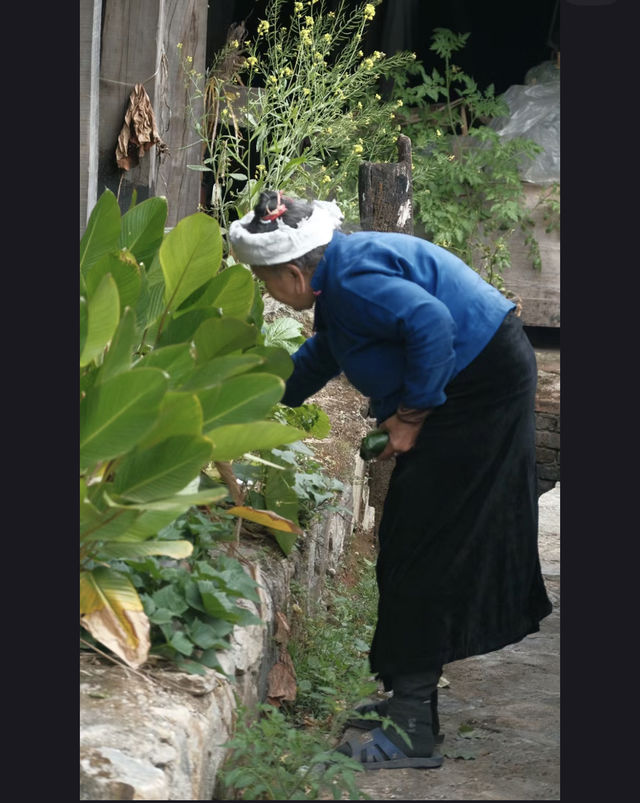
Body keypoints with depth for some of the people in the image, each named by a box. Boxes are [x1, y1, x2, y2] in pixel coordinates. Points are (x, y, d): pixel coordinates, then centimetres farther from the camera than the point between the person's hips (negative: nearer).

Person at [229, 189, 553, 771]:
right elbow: (322, 354, 29)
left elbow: (432, 324, -32)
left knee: (422, 550, -9)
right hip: (483, 392, 11)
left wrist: (412, 414, -21)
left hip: (482, 389, -11)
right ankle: (409, 704, 22)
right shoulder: (339, 272, 12)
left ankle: (411, 730, -6)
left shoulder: (352, 279, -22)